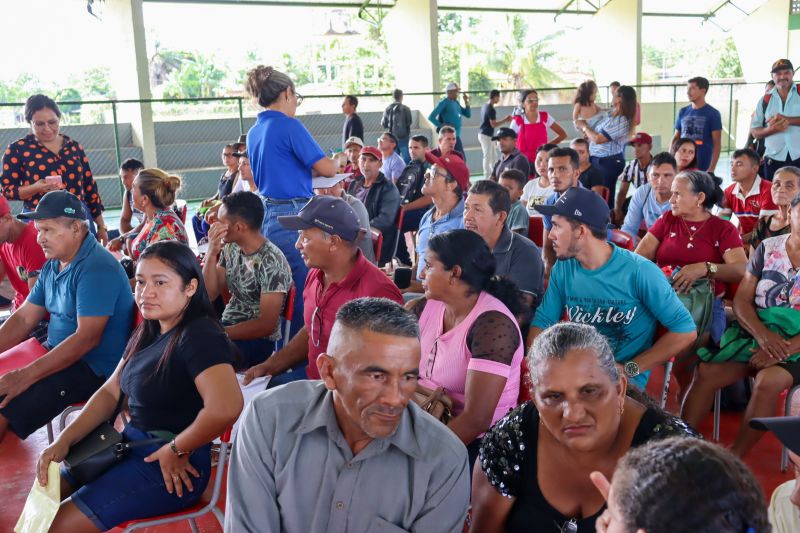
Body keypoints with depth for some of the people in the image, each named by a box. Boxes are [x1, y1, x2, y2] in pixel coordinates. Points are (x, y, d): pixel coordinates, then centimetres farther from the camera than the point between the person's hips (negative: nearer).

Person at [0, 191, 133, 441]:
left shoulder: (97, 268, -20)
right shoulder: (52, 266, 10)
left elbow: (87, 338, -25)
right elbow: (23, 318, 12)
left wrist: (27, 376, -25)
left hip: (94, 367, -9)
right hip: (56, 353, 10)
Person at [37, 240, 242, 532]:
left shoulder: (200, 336, -23)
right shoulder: (147, 332, 8)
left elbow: (226, 407, -39)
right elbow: (110, 392, 12)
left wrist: (175, 449, -23)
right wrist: (65, 439, -3)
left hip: (169, 468, -9)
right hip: (131, 445, 9)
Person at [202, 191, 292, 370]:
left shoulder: (272, 262, -18)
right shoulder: (231, 248, 3)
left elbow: (266, 325, -19)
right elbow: (209, 295, 4)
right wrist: (211, 253, -8)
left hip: (258, 340, -7)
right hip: (226, 325, 7)